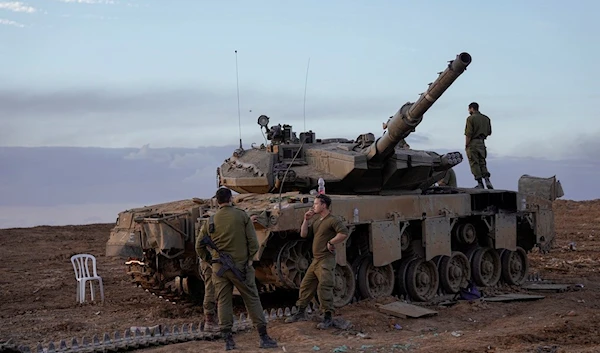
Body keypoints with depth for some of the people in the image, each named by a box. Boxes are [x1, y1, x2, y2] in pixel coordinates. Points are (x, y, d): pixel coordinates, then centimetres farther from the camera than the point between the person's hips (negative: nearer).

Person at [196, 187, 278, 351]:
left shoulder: (211, 221, 3)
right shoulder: (242, 216, -5)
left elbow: (200, 246, 7)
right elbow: (253, 242, -7)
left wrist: (209, 259, 19)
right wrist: (250, 257, 8)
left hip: (219, 268, 2)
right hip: (241, 265, -2)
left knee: (223, 302, 9)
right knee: (252, 300, 5)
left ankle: (228, 340, 9)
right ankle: (264, 337, 6)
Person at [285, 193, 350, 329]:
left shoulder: (333, 220, -10)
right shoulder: (316, 222, 17)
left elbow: (344, 233, -24)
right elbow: (303, 234, 15)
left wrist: (331, 243, -18)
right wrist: (306, 220, 7)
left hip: (326, 260, -9)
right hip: (315, 260, 9)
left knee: (324, 288, -12)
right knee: (305, 285, 13)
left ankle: (328, 318, -6)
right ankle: (301, 313, 24)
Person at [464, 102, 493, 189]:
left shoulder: (471, 118, -9)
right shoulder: (486, 118, 11)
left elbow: (468, 134, -14)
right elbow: (489, 132, 13)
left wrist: (466, 145, -8)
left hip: (473, 143, -6)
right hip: (482, 143, 6)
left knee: (474, 163, -1)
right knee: (482, 163, 12)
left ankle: (480, 184, -3)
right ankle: (487, 180, -5)